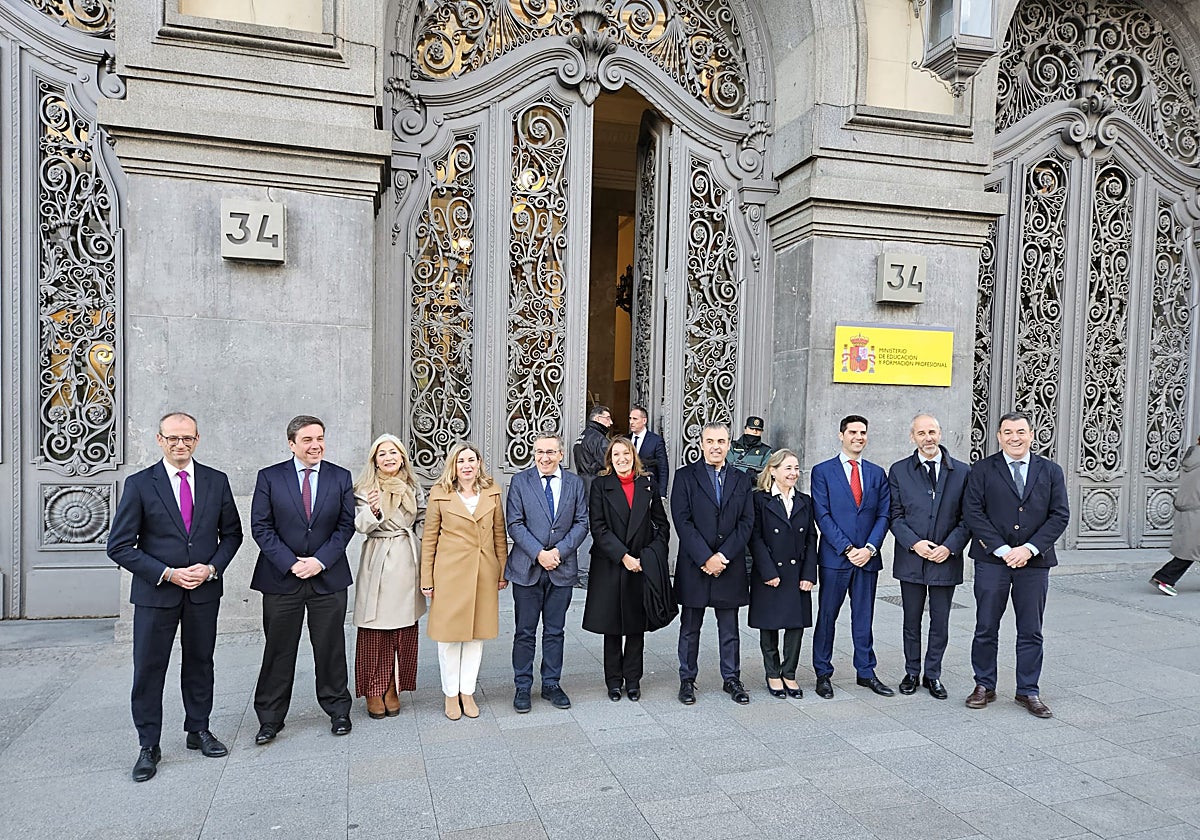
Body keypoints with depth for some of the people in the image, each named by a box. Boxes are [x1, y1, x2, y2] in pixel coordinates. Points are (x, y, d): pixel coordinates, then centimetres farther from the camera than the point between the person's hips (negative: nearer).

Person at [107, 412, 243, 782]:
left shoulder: (216, 481, 2)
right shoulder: (139, 484, -6)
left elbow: (232, 533, 8)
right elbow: (120, 546, -6)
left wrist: (211, 568, -9)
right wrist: (167, 573, -15)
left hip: (205, 591, 2)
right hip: (155, 593, -2)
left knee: (200, 663, 15)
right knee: (148, 669, 4)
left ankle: (199, 731, 32)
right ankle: (149, 747, 20)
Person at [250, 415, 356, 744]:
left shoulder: (341, 478, 3)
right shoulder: (269, 477, -1)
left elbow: (346, 525, 1)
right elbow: (261, 527, -4)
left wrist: (320, 560, -11)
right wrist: (291, 563, -13)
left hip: (328, 577, 1)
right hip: (281, 578, -1)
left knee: (330, 648, 10)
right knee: (278, 651, 7)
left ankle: (338, 710, 26)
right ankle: (270, 718, 22)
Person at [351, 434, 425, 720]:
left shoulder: (413, 488, 9)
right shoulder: (365, 489, -4)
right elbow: (361, 526, -14)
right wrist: (373, 511, -33)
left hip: (407, 561, 4)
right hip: (378, 562, -4)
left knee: (403, 629, 9)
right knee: (375, 630, 2)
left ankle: (393, 689, 22)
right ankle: (373, 691, 15)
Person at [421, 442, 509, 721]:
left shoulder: (492, 492, 4)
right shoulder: (440, 494, -3)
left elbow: (499, 534, 9)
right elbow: (429, 538, 0)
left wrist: (503, 571, 7)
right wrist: (426, 580, -2)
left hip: (484, 572, 2)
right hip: (449, 573, -2)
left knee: (477, 633, 9)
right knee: (449, 634, 5)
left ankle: (467, 692, 23)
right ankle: (451, 694, 21)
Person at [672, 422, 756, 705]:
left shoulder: (741, 480, 8)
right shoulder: (685, 476, -1)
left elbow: (747, 522, 1)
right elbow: (682, 521, -9)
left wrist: (723, 556, -10)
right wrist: (705, 558, -16)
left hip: (730, 566, 2)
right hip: (694, 565, -2)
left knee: (729, 628, 11)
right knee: (690, 627, 9)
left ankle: (731, 679, 24)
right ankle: (687, 679, 21)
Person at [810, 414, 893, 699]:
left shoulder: (877, 473, 10)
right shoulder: (823, 471, -1)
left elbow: (883, 515, 6)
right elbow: (823, 516, -7)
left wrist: (869, 548, -8)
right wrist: (847, 549, -13)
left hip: (867, 557, 3)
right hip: (834, 557, -3)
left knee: (864, 617, 12)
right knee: (827, 616, 5)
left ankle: (866, 672, 24)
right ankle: (823, 674, 16)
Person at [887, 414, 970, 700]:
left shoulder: (962, 472, 1)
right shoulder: (899, 471, 0)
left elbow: (968, 517, 0)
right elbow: (895, 515, -1)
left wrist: (950, 546, -12)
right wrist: (914, 543, -14)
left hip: (946, 559, 0)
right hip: (910, 559, 0)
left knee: (940, 624, 10)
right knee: (911, 621, 12)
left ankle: (933, 675, 26)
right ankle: (912, 673, 27)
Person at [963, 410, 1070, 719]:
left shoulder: (1051, 471, 7)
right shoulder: (983, 470, 1)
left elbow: (1060, 515, 1)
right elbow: (973, 513, -5)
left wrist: (1029, 549, -11)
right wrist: (1002, 550, -13)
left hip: (1034, 562, 2)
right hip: (991, 561, -1)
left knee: (1031, 632, 9)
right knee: (986, 628, 6)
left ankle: (1028, 691, 22)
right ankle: (984, 686, 20)